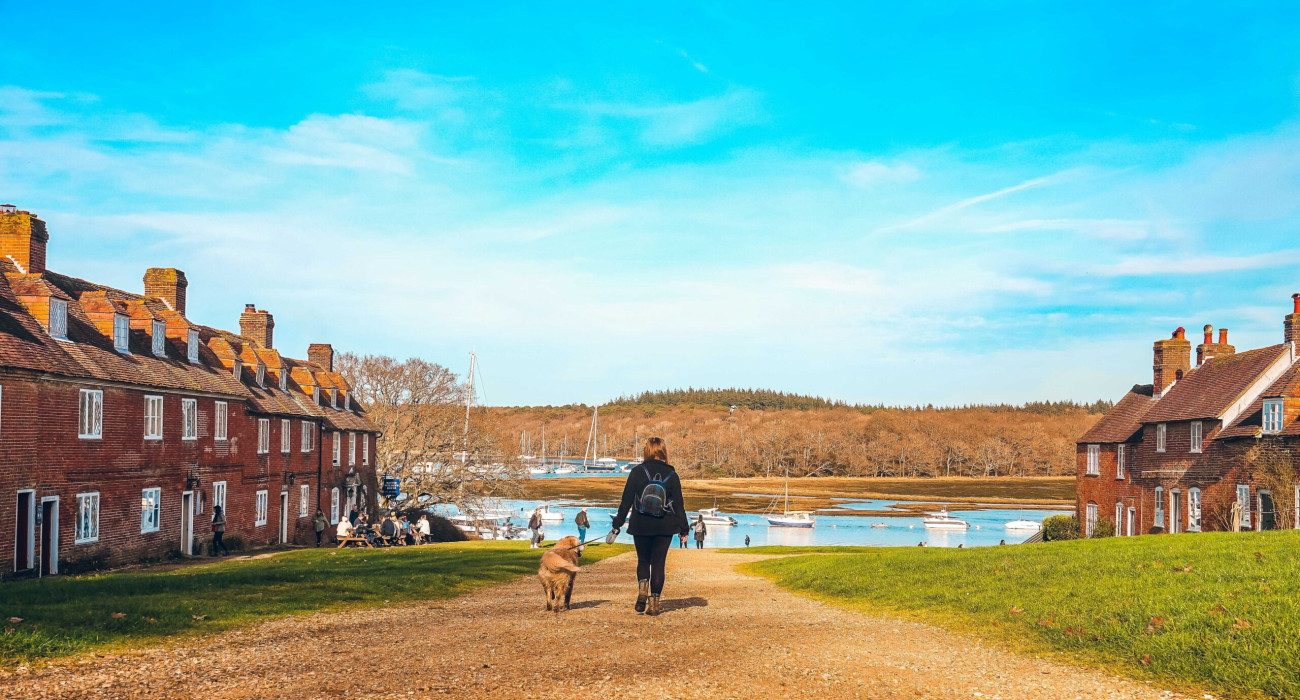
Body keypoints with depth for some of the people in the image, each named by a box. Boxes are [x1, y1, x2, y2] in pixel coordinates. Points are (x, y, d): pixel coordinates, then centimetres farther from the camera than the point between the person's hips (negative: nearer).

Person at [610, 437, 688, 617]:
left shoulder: (637, 472, -5)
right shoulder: (671, 474, -2)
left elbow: (626, 501, -3)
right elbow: (679, 503, 2)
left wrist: (617, 525, 4)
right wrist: (684, 527, 11)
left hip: (640, 526, 0)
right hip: (665, 528, 0)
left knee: (643, 560, 15)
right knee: (658, 563, 8)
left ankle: (642, 587, -11)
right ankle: (654, 601, 4)